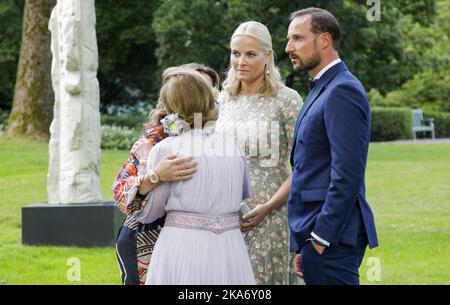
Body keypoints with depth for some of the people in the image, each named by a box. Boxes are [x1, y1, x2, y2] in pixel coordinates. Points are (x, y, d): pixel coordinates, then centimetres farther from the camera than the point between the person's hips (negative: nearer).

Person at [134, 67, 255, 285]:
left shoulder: (165, 149, -6)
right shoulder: (233, 148, 8)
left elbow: (147, 214, 0)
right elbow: (246, 195, 23)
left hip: (183, 249, -4)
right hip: (230, 250, 4)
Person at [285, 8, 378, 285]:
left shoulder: (342, 91, -13)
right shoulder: (322, 89, 18)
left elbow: (347, 175, -20)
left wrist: (321, 238, -19)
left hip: (331, 235, -10)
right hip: (315, 232, 10)